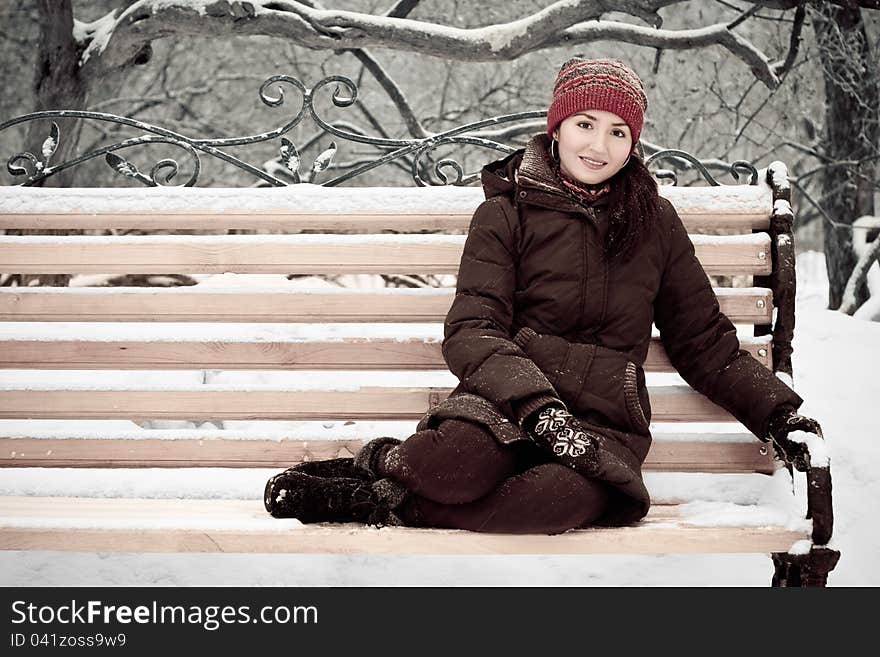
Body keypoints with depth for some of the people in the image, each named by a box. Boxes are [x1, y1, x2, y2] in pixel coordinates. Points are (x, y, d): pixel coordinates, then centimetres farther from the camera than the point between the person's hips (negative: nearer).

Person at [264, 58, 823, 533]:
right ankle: (383, 460, -7)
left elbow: (705, 341, 22)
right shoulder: (506, 213, 7)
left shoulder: (655, 220, 16)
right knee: (462, 459, -41)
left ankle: (377, 502, -19)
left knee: (562, 495, -37)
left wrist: (779, 411, 10)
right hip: (507, 398, -2)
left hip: (606, 419, 2)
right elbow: (472, 331, -6)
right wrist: (539, 404, -23)